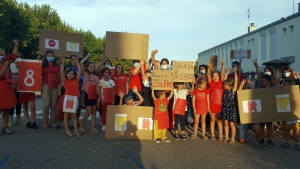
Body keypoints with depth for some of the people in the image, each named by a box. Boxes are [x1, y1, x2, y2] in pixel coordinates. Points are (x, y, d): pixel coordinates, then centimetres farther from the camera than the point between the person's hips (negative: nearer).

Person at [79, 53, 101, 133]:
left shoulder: (96, 76, 9)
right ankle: (81, 126, 13)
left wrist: (99, 97, 2)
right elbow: (81, 63, -12)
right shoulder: (85, 74, -1)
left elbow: (98, 87, 6)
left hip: (94, 96, 5)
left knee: (94, 112, 7)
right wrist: (88, 56, -3)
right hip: (88, 95, -5)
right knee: (88, 112, -4)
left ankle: (93, 128, 13)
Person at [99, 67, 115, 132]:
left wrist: (113, 100, 0)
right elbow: (100, 91, -1)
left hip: (110, 99, 2)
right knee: (104, 112, 2)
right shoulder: (101, 81, 0)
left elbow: (113, 91, 6)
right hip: (104, 99, -2)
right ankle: (104, 125, 8)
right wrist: (101, 99, -8)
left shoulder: (112, 81, 6)